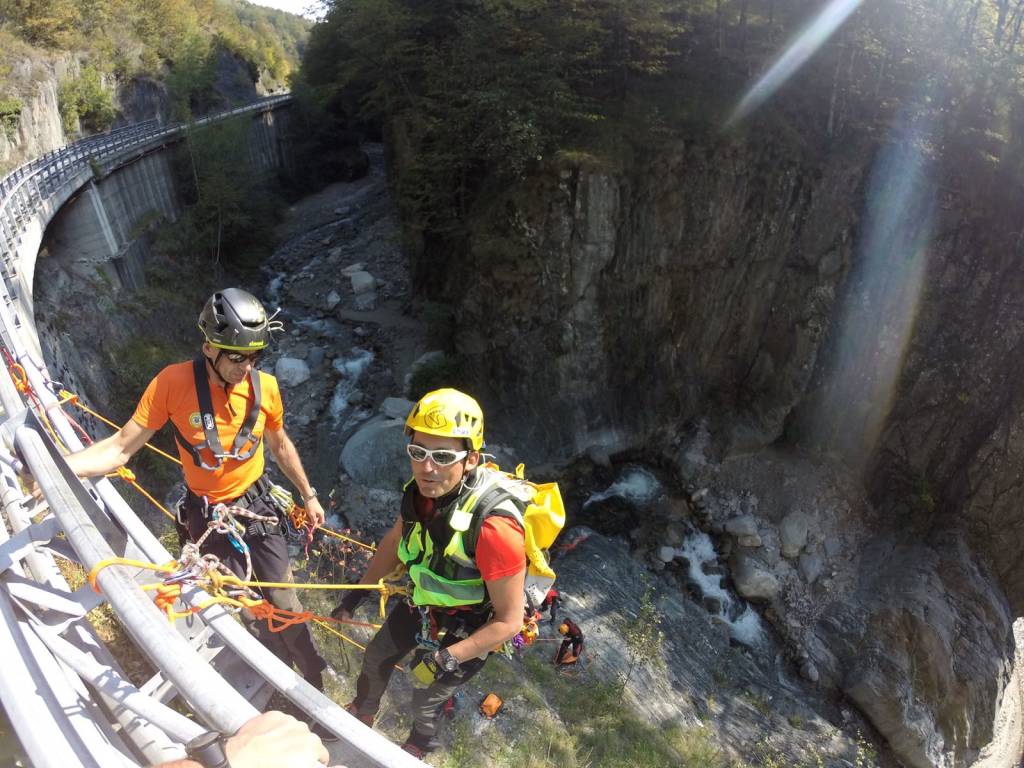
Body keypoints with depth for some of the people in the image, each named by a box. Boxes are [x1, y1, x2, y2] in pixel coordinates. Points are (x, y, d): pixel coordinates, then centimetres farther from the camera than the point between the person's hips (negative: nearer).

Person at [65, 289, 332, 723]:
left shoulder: (264, 386, -13)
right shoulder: (173, 382, -21)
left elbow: (280, 446, 4)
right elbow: (123, 446, -17)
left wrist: (308, 494, 10)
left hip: (257, 506, 1)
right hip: (207, 516, -1)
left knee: (285, 606, 4)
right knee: (245, 611, 11)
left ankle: (314, 694, 23)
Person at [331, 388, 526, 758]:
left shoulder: (493, 526, -42)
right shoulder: (423, 489, -22)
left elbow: (509, 621, -30)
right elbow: (396, 540, 0)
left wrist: (447, 658, -27)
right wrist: (358, 592, 8)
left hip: (468, 629, -6)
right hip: (423, 601, 6)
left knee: (426, 699, 18)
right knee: (376, 656, 27)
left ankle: (419, 747, 55)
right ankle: (362, 713, 62)